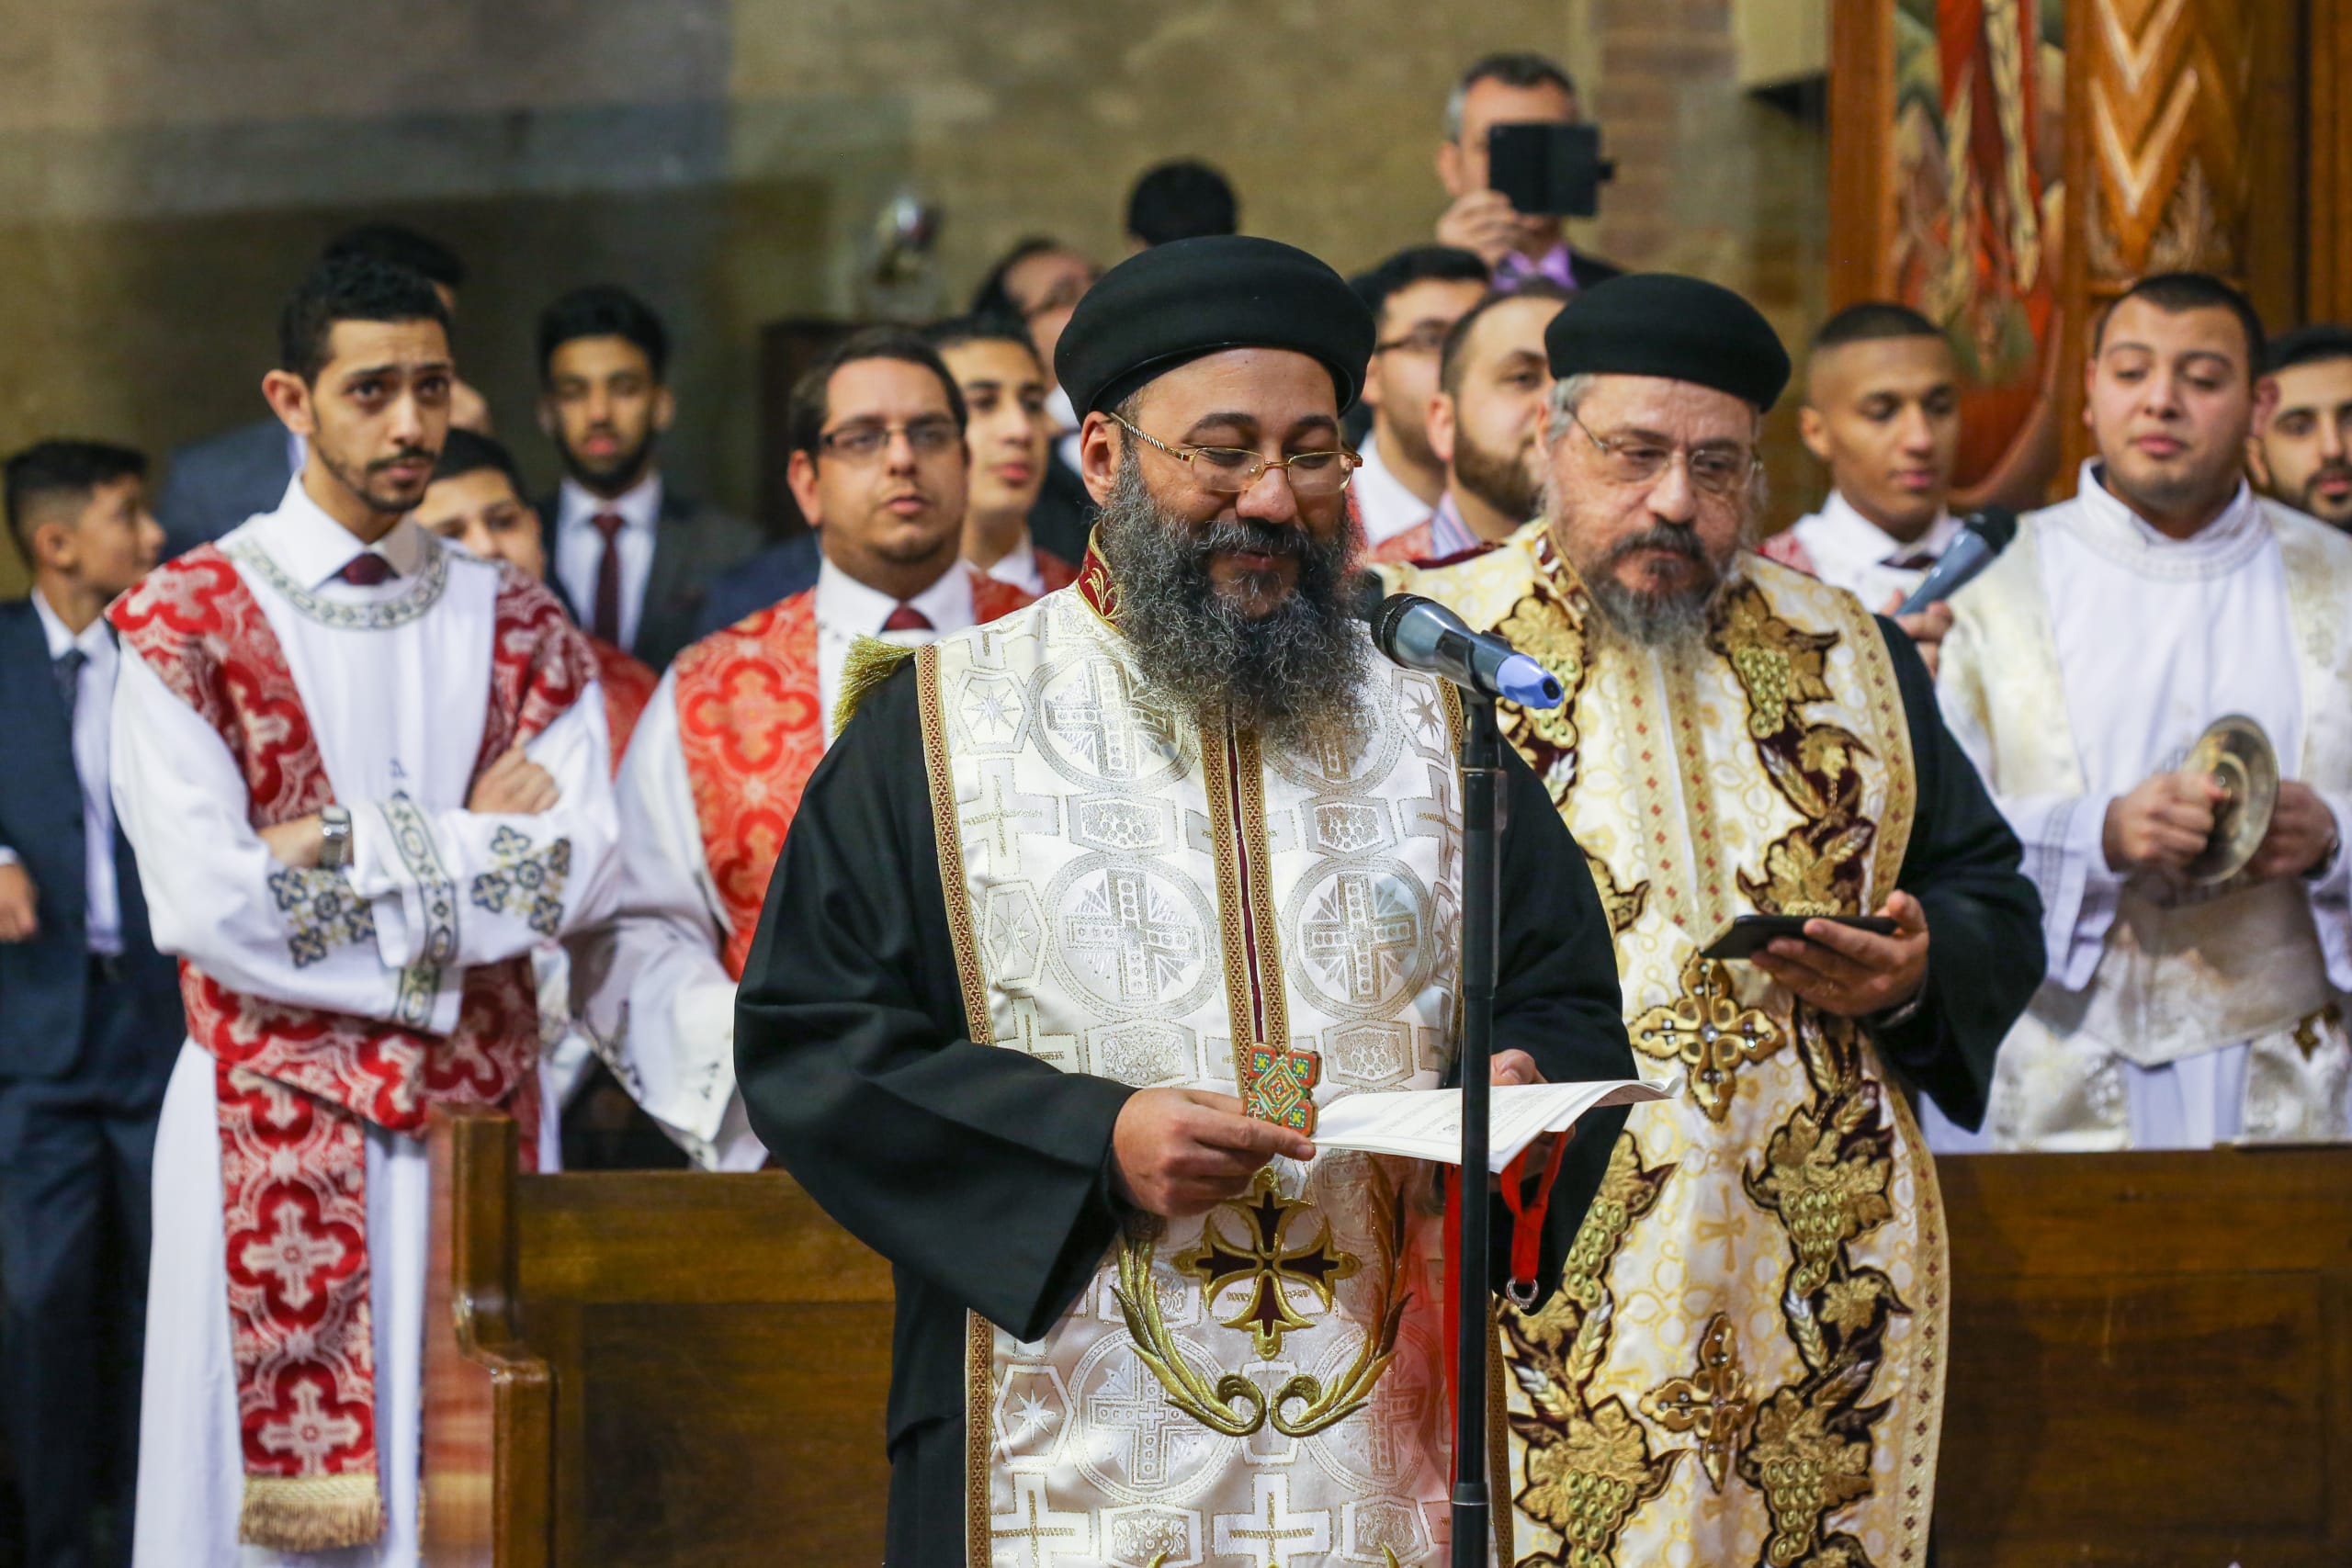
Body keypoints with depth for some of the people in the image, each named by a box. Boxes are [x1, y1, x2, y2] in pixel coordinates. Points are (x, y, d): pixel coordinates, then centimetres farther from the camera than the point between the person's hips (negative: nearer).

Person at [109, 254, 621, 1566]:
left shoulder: (524, 633, 11)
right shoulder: (188, 625, 0)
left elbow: (582, 871, -3)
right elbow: (205, 900, -12)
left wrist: (348, 846, -11)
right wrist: (470, 851, -6)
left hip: (482, 1115, 3)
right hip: (272, 1130, -3)